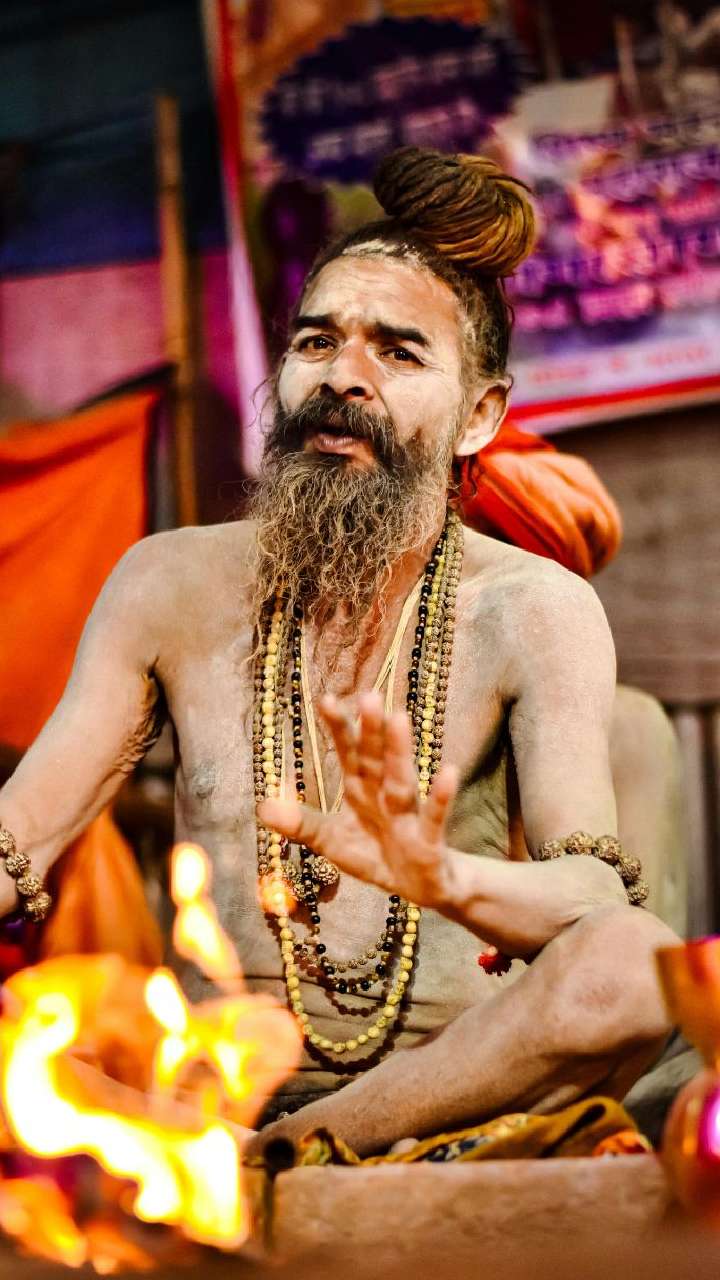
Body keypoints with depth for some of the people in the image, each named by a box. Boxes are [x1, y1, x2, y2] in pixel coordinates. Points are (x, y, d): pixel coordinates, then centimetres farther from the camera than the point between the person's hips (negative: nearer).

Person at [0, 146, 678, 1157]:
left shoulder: (532, 610, 0)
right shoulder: (174, 586, 8)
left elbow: (598, 902, -13)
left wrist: (446, 880, -35)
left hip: (462, 1089, 0)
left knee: (637, 962, -33)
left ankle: (251, 1164, -23)